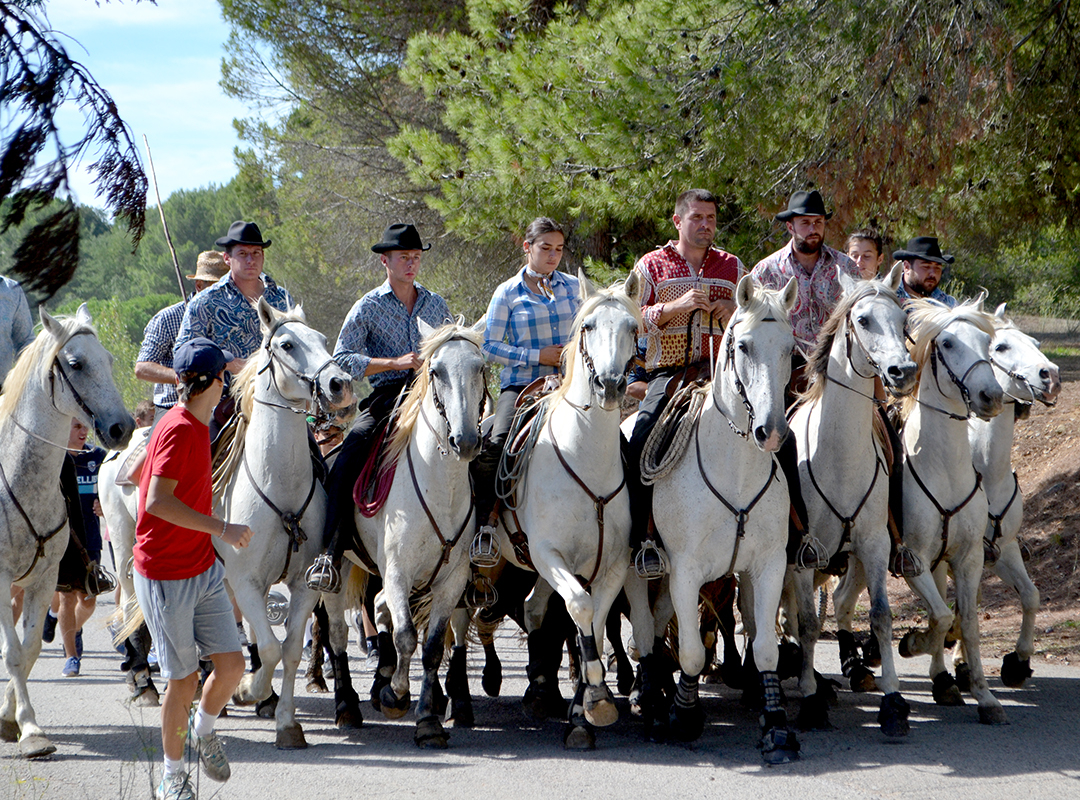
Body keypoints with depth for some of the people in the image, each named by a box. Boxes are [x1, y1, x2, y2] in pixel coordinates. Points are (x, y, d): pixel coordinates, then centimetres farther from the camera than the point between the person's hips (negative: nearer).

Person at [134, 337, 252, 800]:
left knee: (231, 665, 0)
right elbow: (158, 502, -28)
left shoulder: (196, 426, 10)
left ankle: (204, 728, 28)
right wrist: (222, 528, -25)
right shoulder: (179, 429, -18)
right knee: (183, 681, 0)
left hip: (204, 571, 8)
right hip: (165, 578, -8)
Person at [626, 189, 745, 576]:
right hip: (667, 371, -2)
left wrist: (736, 311, -2)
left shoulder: (732, 267, 17)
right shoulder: (651, 265, 11)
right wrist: (676, 306, -13)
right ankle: (637, 541, -20)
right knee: (639, 443, -25)